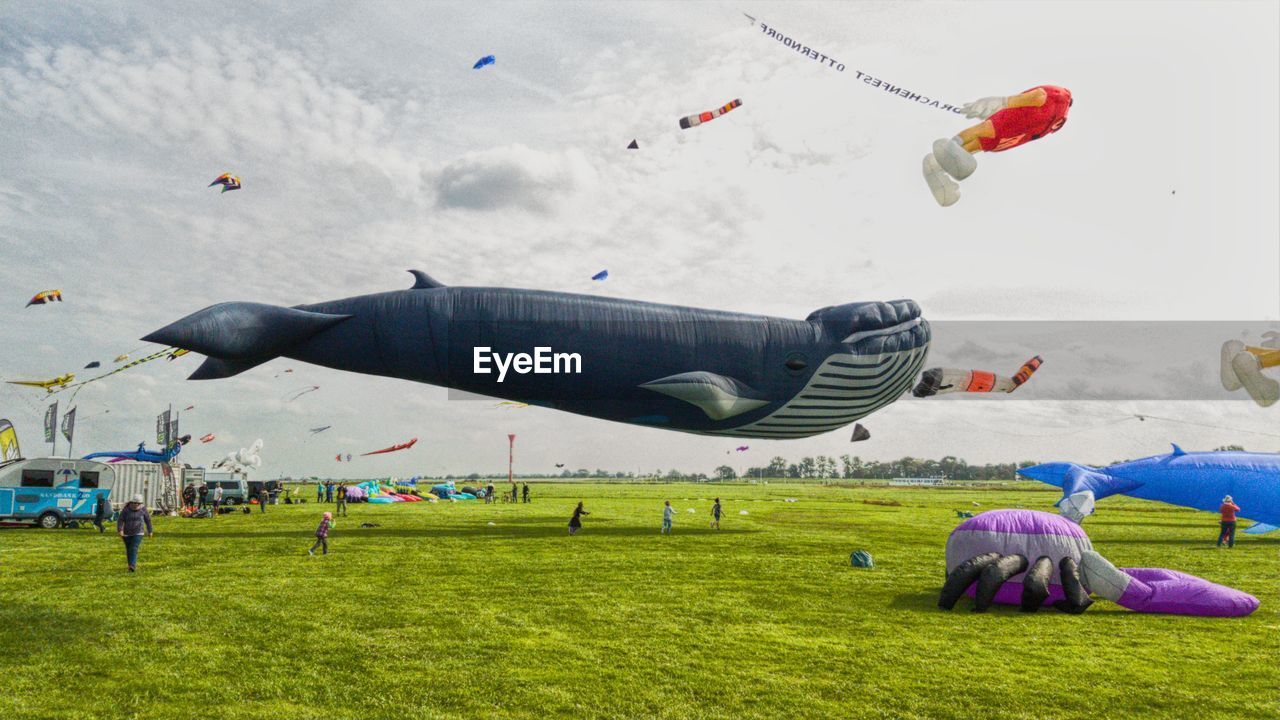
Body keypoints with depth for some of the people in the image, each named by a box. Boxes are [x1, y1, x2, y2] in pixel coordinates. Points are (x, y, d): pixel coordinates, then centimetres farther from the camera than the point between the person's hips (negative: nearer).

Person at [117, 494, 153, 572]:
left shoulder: (143, 509, -4)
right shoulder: (126, 510, -7)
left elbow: (148, 520, 7)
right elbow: (120, 520, -12)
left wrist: (150, 531, 13)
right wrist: (120, 530, -26)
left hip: (138, 533, -2)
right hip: (127, 533, 2)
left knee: (134, 549, -17)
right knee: (129, 550, 11)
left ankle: (132, 566, -26)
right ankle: (131, 566, 28)